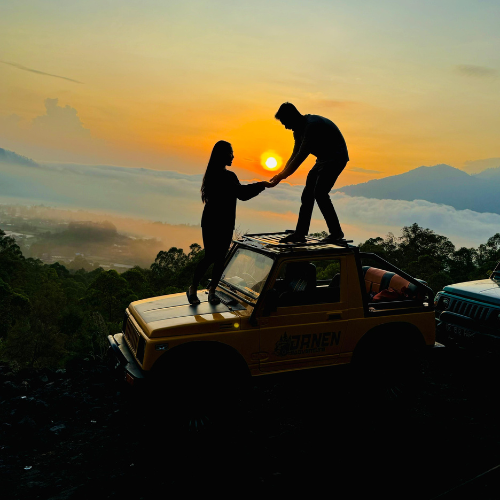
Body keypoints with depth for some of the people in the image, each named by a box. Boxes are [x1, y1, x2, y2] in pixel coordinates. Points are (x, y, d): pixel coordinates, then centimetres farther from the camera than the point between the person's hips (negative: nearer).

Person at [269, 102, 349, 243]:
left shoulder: (312, 126, -26)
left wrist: (282, 176, -26)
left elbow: (301, 156, -28)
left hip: (336, 158, -10)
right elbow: (295, 155, 12)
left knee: (320, 193, -20)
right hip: (323, 159, 10)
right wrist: (282, 173, 2)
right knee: (307, 194, 4)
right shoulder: (299, 129, 5)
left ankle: (336, 232, -9)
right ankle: (300, 233, 7)